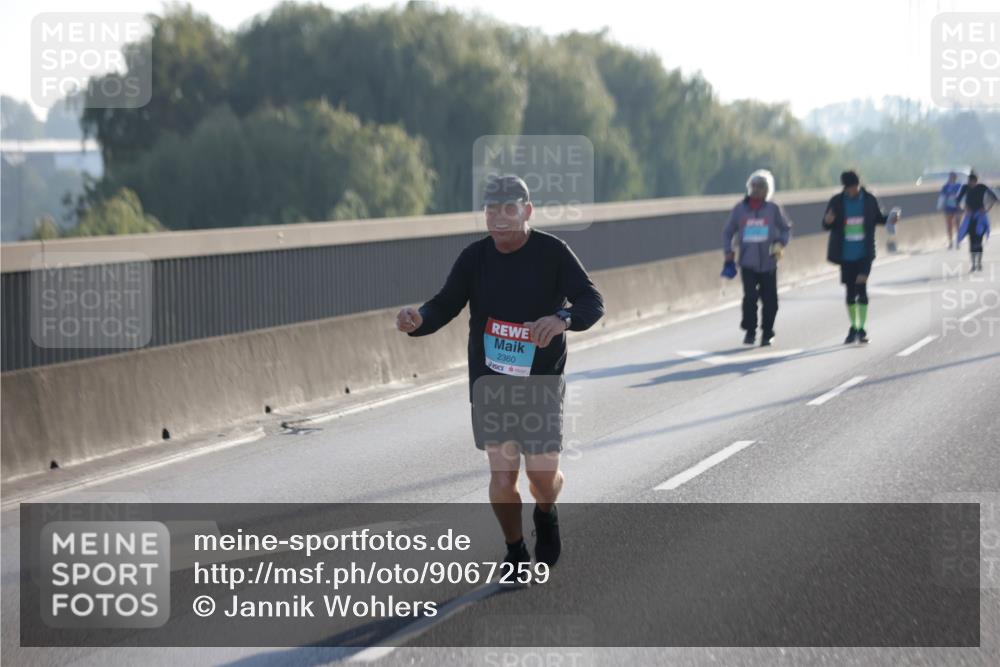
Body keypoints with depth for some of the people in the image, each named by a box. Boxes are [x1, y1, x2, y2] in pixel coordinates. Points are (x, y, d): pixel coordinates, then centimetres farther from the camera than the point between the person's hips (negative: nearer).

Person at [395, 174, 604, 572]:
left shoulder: (552, 252, -9)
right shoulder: (474, 258, -3)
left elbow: (592, 301, -16)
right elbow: (444, 307, -7)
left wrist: (563, 319, -39)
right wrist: (416, 321, -31)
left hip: (542, 383, -1)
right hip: (489, 384, 1)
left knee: (543, 475, 0)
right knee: (502, 476, -3)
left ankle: (546, 515, 36)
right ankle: (514, 551, 20)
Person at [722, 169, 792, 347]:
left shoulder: (773, 209, -1)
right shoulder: (739, 209, 3)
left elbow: (786, 228, 9)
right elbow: (728, 232, 13)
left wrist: (781, 243, -8)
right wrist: (728, 252, 3)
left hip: (768, 263, 0)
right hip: (748, 263, 0)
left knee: (770, 300, 3)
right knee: (750, 296, -14)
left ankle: (767, 333, 19)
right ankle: (749, 331, 2)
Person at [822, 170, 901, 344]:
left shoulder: (869, 199, -1)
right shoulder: (837, 201, -3)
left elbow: (878, 218, 13)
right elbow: (826, 225, 0)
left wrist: (890, 218, -7)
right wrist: (828, 221, -23)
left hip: (864, 253, -1)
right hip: (846, 254, 1)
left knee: (861, 287, -12)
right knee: (850, 291, 8)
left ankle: (861, 329, -7)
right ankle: (853, 328, 22)